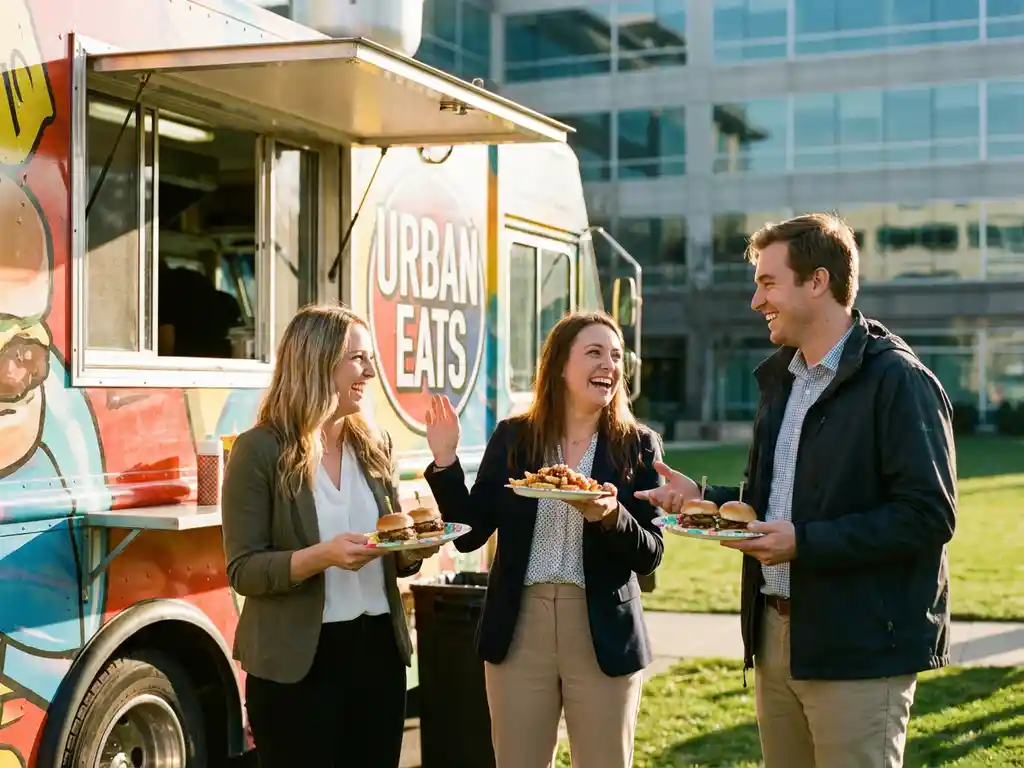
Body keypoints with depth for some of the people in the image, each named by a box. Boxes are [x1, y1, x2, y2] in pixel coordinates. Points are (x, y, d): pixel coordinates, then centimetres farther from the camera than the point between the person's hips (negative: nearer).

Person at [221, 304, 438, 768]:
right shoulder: (260, 450, -9)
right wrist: (322, 555, -26)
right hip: (297, 661, -5)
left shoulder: (374, 446, 8)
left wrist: (414, 548, -7)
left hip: (378, 649, 5)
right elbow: (242, 570, -12)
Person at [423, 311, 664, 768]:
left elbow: (649, 556, -4)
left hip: (603, 634, -1)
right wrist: (445, 462, -10)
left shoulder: (638, 446, 0)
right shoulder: (512, 438, 2)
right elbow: (470, 534, 1)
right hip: (518, 630, 1)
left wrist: (611, 517, -23)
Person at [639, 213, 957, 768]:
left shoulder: (898, 382, -12)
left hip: (860, 645, -8)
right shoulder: (780, 380, 16)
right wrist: (702, 498, 7)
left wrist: (805, 542, -22)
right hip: (777, 637, 8)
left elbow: (929, 516, -19)